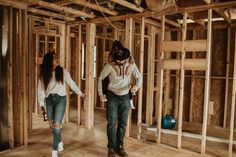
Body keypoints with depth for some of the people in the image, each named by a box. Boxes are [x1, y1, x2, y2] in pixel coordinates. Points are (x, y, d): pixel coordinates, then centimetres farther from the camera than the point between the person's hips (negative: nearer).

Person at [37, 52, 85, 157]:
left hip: (60, 99, -3)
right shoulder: (43, 74, 1)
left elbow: (71, 83, 5)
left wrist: (80, 93, 9)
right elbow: (40, 89, -1)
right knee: (51, 125, 10)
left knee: (57, 124, -10)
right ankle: (60, 142, 36)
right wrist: (41, 103, -10)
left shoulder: (62, 71, -2)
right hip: (49, 100, 3)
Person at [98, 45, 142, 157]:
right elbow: (100, 79, -3)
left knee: (123, 123, 10)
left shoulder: (131, 65, -8)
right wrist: (100, 94, -6)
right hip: (112, 97, -2)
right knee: (112, 123, -2)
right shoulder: (110, 66, -14)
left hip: (125, 97, 3)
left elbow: (139, 77, 1)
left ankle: (119, 147, 25)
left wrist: (137, 86, -21)